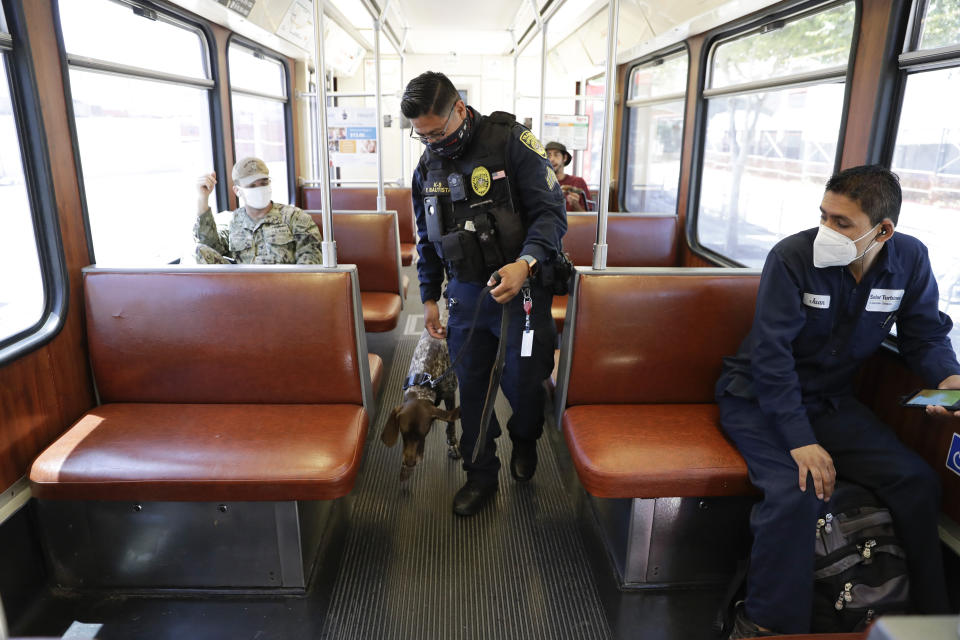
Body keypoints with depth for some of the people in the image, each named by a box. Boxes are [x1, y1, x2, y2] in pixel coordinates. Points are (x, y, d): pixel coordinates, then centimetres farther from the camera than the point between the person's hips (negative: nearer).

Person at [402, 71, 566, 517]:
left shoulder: (512, 141, -10)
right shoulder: (428, 165, 8)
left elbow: (552, 212, -13)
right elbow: (428, 240, 17)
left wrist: (525, 263, -30)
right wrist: (429, 297, 15)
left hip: (521, 287, -4)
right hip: (465, 292, 5)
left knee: (523, 382, 3)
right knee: (471, 388, 10)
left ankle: (525, 438, 39)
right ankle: (481, 475, 30)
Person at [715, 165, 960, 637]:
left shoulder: (910, 261, -5)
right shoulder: (793, 257, -20)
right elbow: (771, 354, -22)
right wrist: (800, 441, -27)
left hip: (830, 400, 5)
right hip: (758, 398, -5)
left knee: (917, 481, -7)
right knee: (796, 492, -27)